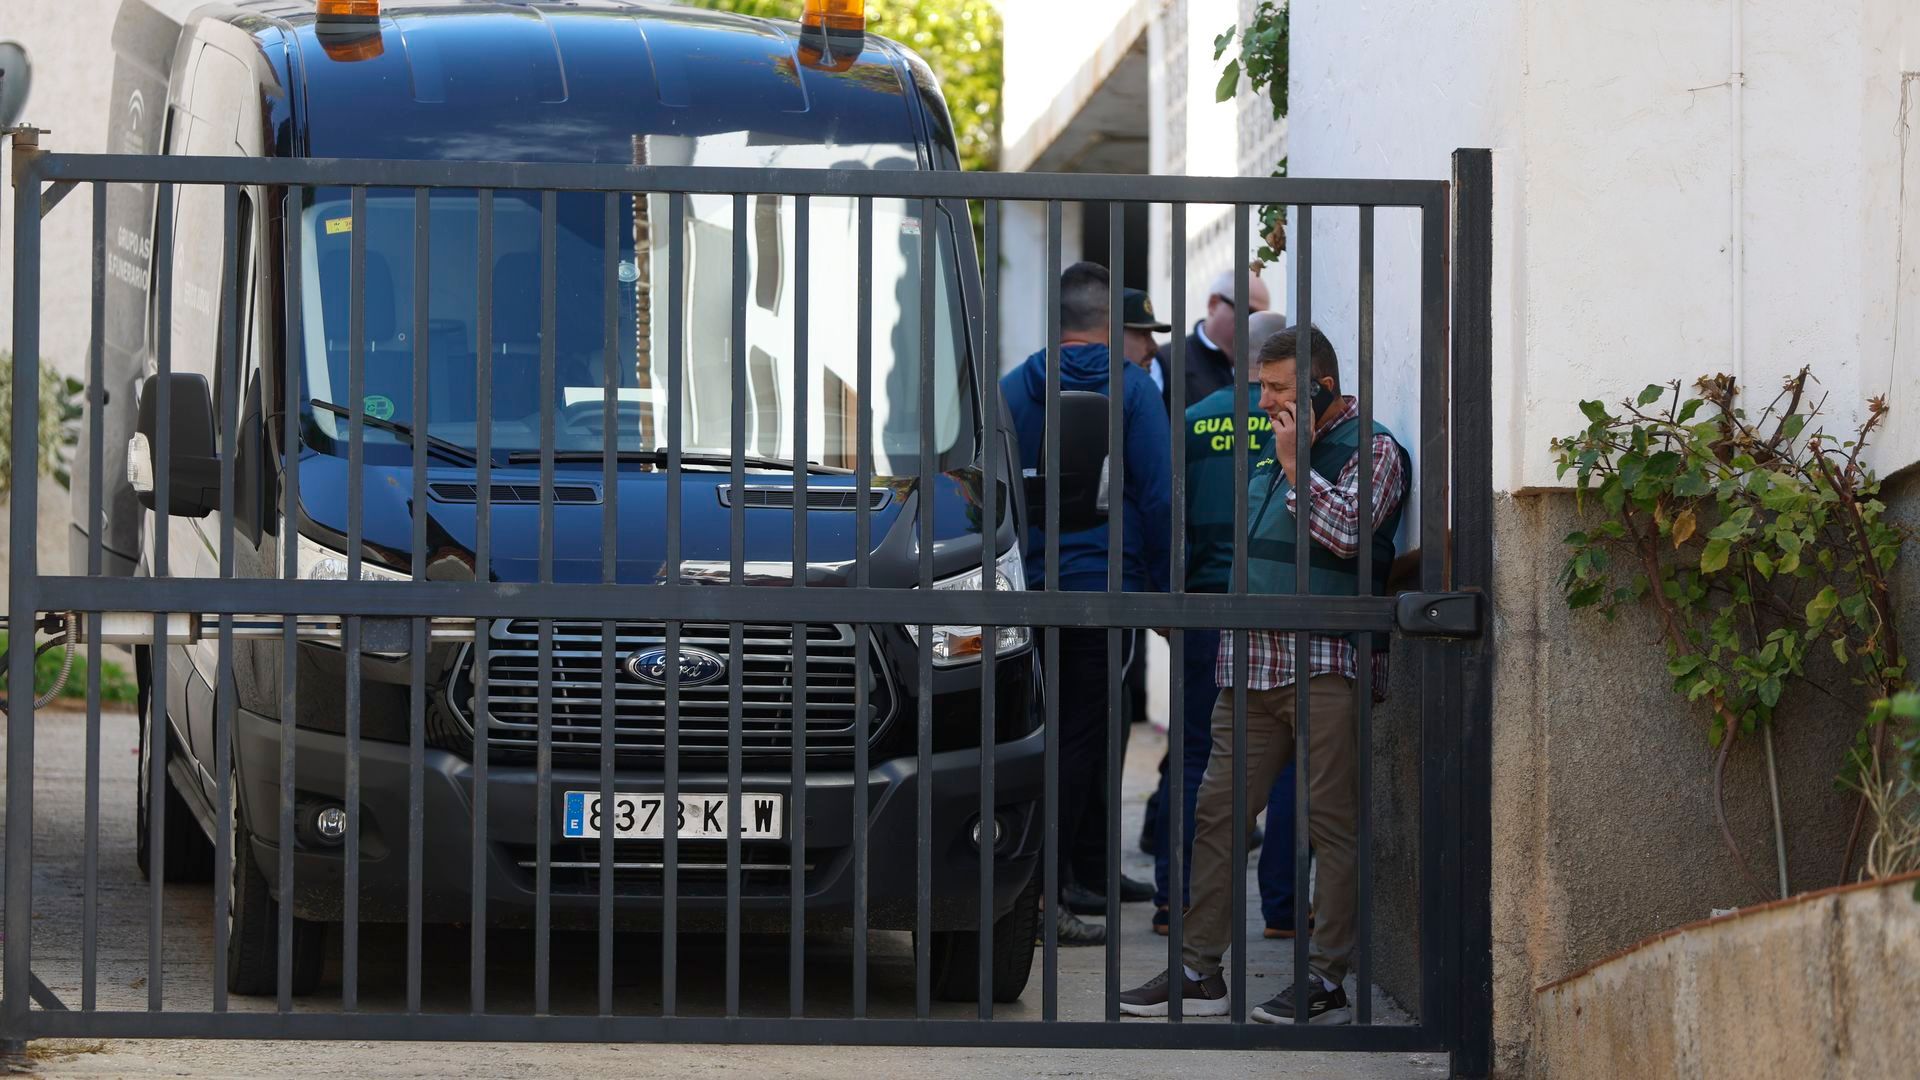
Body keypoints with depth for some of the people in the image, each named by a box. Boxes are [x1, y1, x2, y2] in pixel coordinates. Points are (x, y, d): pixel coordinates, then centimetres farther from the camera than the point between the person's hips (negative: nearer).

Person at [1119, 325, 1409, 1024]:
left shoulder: (1371, 449, -1)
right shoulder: (1274, 451, 21)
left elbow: (1346, 533, -16)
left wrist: (1296, 463, -9)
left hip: (1324, 666, -7)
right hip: (1253, 666, 8)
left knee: (1330, 822, -5)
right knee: (1217, 810, 3)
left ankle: (1326, 982, -3)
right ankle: (1199, 971, 7)